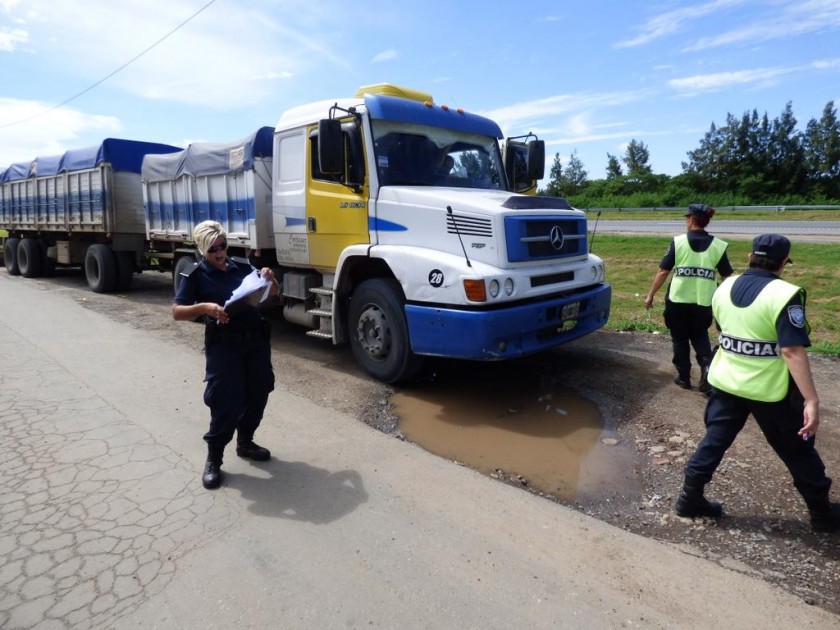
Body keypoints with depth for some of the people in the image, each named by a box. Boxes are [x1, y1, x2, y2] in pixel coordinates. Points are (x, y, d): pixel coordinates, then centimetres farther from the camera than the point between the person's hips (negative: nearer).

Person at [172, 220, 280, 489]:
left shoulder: (242, 266, 8)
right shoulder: (196, 276, -4)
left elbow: (273, 294, 14)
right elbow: (177, 312, -9)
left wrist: (269, 278, -7)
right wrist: (205, 308, -25)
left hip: (256, 340, 5)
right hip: (223, 345, -5)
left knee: (258, 395, 13)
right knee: (226, 402, -4)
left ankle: (245, 442, 35)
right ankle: (214, 458, 15)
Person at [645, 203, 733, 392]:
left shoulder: (678, 241, -6)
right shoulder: (718, 245, 0)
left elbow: (663, 271, -7)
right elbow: (727, 277, 3)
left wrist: (650, 295, 1)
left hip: (678, 300, -2)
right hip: (704, 301, 2)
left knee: (680, 339, 15)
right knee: (700, 336, 22)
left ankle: (684, 377, 22)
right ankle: (707, 366, -2)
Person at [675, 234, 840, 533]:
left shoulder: (725, 287, 0)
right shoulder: (784, 294, -20)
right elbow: (792, 351, -25)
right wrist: (811, 400, -24)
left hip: (726, 382, 5)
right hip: (769, 390, -4)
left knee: (714, 440, 14)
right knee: (797, 449, 15)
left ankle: (690, 498, 20)